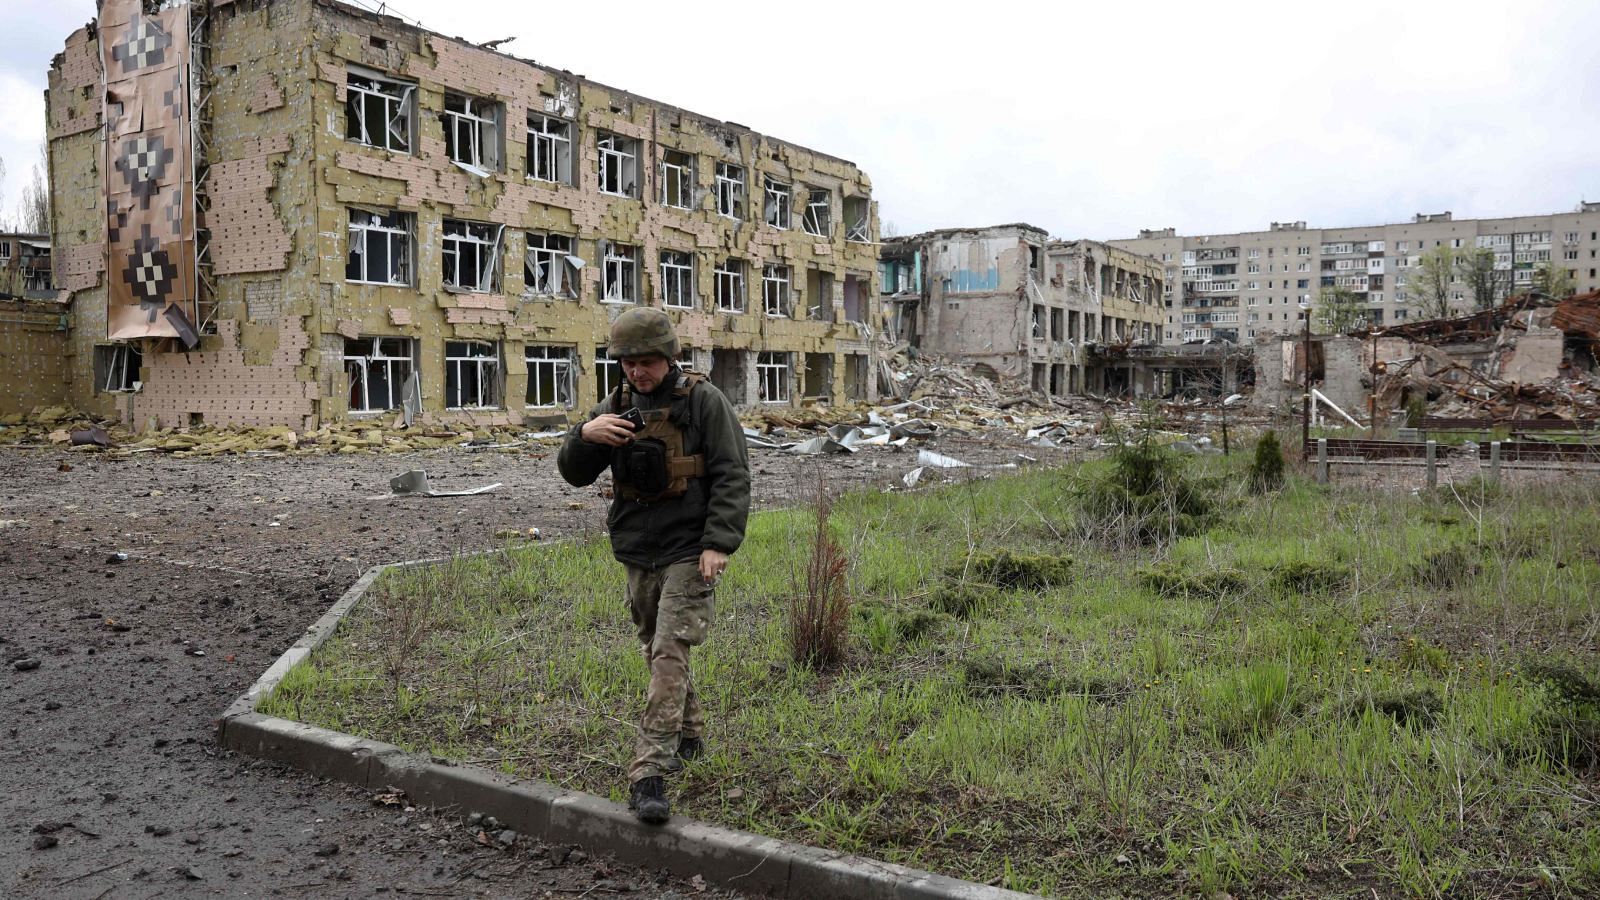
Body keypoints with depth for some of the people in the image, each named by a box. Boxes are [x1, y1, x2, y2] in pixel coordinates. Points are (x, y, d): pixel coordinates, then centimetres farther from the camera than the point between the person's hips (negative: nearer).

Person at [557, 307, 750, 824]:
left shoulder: (703, 401, -7)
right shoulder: (616, 407, 7)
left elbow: (732, 476, -9)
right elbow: (574, 473, 7)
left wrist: (719, 543, -19)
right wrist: (585, 435, -15)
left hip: (688, 552, -6)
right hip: (637, 554, 6)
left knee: (670, 653, -15)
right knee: (658, 652, 18)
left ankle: (649, 774, -15)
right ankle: (689, 735, 39)